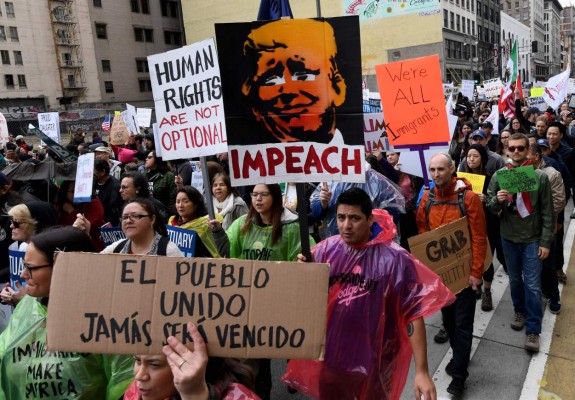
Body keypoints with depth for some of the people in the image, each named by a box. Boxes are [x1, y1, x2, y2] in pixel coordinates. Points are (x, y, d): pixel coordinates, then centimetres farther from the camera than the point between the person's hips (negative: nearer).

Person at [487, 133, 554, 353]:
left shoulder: (540, 176, -8)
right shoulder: (498, 176, -3)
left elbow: (547, 212, -6)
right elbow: (489, 206, 1)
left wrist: (546, 241, -8)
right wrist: (497, 200, -23)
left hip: (532, 239, -2)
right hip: (508, 238, 2)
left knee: (532, 284, 0)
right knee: (515, 279, 18)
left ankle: (533, 329, 11)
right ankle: (520, 311, 39)